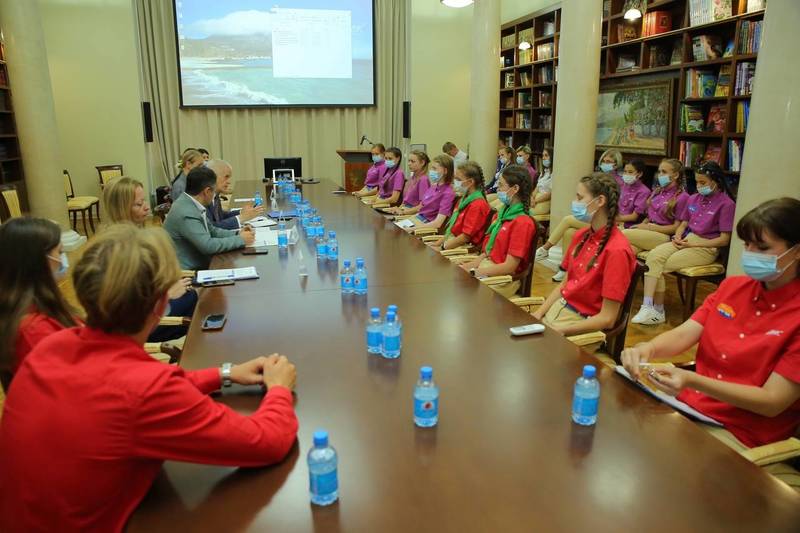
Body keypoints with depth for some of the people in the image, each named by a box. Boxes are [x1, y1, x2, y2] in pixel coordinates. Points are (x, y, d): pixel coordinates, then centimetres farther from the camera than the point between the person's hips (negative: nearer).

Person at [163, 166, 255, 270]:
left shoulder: (189, 203, 4)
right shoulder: (186, 214, -23)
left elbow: (211, 230, 14)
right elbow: (208, 246, -25)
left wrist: (236, 233, 1)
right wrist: (241, 239, -16)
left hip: (198, 265, 8)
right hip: (188, 272, -8)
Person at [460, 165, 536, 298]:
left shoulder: (522, 222, -13)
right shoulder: (501, 214, 11)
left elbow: (509, 267, -16)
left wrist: (472, 272, -14)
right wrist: (467, 266, -2)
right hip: (486, 270, 7)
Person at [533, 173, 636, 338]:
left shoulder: (616, 250, -20)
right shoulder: (581, 235, 3)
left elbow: (607, 318, -19)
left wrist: (557, 331, -18)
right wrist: (537, 314, -2)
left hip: (583, 323, -6)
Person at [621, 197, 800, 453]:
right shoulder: (732, 286, 6)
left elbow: (772, 402, -16)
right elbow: (683, 335, -2)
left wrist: (692, 381, -30)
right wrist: (647, 348, -25)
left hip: (739, 433, -5)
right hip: (686, 403, 5)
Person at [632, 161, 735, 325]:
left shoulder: (726, 204, -6)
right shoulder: (694, 199, 14)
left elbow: (724, 240, -8)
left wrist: (693, 244, -14)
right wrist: (678, 236, -4)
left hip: (706, 247, -6)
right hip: (686, 239, 6)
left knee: (661, 266, -24)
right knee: (653, 255, -24)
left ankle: (657, 310, -11)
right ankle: (648, 306, -30)